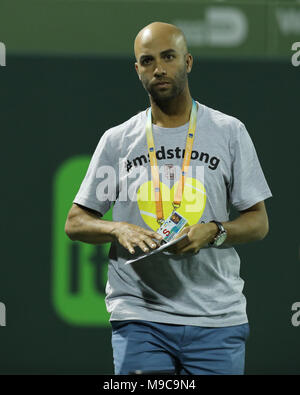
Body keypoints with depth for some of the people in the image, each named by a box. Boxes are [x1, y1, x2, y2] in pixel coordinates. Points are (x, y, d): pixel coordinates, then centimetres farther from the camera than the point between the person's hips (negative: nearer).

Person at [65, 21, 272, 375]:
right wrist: (119, 229, -10)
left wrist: (213, 232, -12)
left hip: (217, 319, 0)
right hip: (139, 316, 0)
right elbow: (75, 223, 12)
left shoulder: (230, 133, 8)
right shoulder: (116, 141, 10)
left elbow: (258, 222, 9)